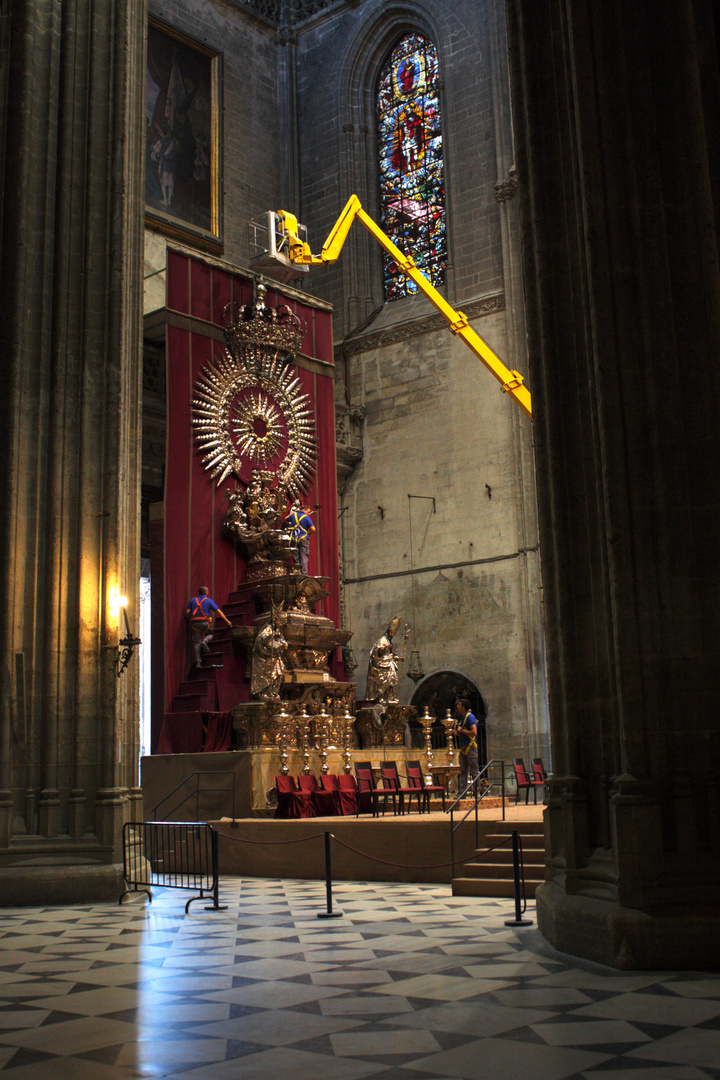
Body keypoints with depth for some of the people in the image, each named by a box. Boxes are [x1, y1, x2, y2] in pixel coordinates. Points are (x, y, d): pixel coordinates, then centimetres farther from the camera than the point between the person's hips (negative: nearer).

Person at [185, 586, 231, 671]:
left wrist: (188, 620, 26)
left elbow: (187, 612, 7)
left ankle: (197, 661, -6)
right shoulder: (209, 601, 7)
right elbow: (218, 612, 4)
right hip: (205, 622, -2)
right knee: (210, 635, 23)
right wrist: (227, 621, 7)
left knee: (196, 642, 3)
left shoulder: (193, 600, 14)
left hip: (194, 623, 2)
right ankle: (205, 641, -12)